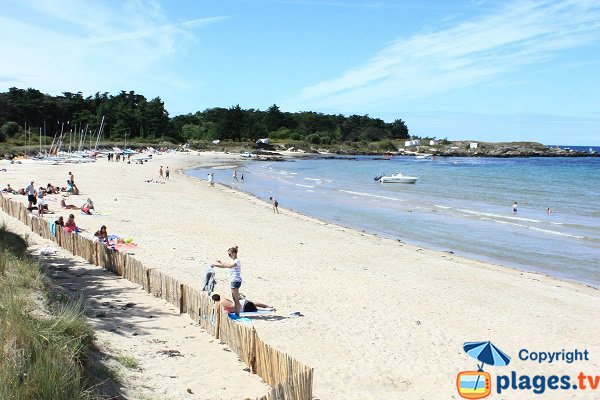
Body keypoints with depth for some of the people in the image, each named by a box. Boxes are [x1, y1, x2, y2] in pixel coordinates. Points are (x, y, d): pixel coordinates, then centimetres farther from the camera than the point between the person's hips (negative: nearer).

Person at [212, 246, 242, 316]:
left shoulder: (237, 261, -13)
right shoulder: (233, 261, 16)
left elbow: (229, 266, -31)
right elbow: (224, 266, 23)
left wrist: (221, 262, -23)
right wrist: (215, 265, 10)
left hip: (236, 281, -10)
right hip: (233, 281, 10)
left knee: (236, 299, -5)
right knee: (235, 299, 13)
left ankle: (237, 314, -1)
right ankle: (236, 313, 19)